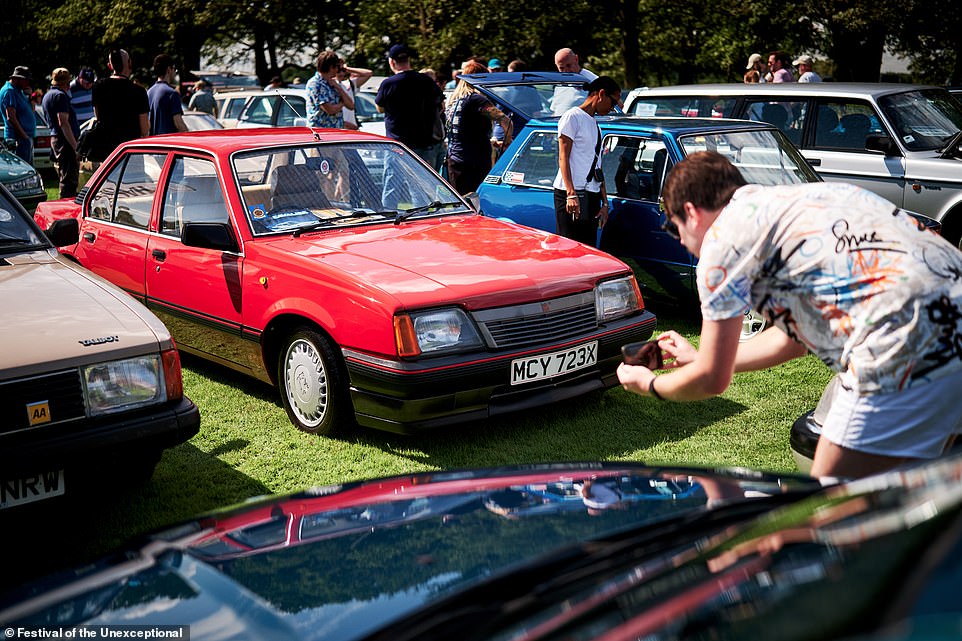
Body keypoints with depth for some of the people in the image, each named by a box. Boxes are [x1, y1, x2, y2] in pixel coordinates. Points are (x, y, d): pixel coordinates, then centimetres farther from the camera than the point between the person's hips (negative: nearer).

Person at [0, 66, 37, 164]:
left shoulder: (19, 91, 18)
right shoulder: (9, 91, -11)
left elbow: (30, 111, 27)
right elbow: (11, 118, -20)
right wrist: (24, 136, -21)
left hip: (27, 137, 11)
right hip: (19, 138, -11)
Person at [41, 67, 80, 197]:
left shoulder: (47, 96, 19)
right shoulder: (60, 95, -13)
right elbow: (63, 122, -21)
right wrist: (74, 145, -22)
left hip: (56, 138, 10)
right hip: (65, 141, -10)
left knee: (64, 176, 18)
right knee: (69, 179, -10)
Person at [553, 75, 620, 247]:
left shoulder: (595, 125, 23)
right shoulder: (573, 117, -1)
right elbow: (563, 157, -10)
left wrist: (605, 203, 16)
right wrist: (571, 194, -20)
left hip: (592, 195, 8)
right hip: (572, 194, -8)